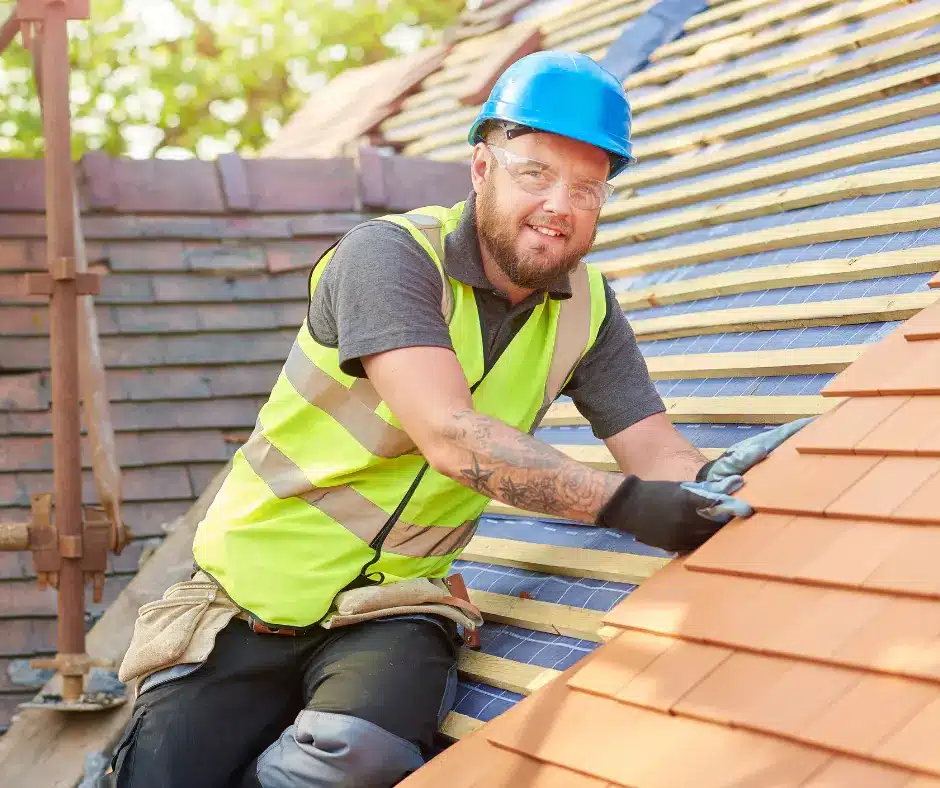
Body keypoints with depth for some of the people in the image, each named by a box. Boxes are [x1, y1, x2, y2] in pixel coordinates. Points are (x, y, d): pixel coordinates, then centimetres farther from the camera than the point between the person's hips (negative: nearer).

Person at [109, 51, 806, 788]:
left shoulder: (586, 308, 1)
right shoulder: (389, 255, -17)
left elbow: (660, 457, -4)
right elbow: (452, 438, -29)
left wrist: (726, 477, -27)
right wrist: (621, 502, -34)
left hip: (392, 610, 3)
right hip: (254, 592, -2)